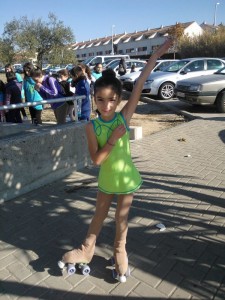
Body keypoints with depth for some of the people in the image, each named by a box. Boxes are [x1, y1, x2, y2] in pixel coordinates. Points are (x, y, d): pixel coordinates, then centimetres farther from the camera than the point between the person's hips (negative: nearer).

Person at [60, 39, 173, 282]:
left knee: (122, 217, 18)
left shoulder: (124, 117, -16)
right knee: (99, 215, 20)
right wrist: (113, 139, -26)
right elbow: (96, 159, -17)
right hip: (106, 179, 0)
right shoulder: (92, 126, -16)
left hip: (127, 177, 0)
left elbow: (140, 84, -20)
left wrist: (159, 52, -23)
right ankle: (87, 250, 41)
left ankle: (119, 250, 43)